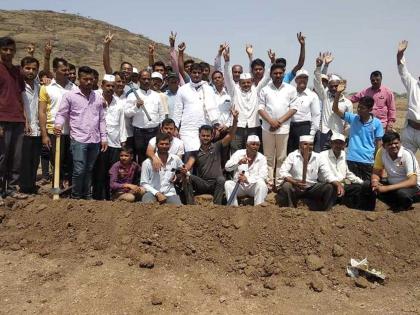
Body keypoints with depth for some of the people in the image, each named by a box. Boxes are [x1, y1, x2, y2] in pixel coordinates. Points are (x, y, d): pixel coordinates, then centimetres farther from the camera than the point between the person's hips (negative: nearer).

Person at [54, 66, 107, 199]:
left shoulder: (98, 97, 12)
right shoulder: (70, 96, -1)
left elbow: (102, 119, 15)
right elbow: (61, 114, 0)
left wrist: (103, 138, 11)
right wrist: (58, 125, -20)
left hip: (95, 141, 4)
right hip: (79, 139, -4)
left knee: (89, 170, 12)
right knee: (79, 170, -7)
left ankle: (87, 196, 23)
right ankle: (76, 197, 8)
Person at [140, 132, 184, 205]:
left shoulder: (175, 159, 4)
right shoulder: (147, 163, -4)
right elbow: (143, 183, -2)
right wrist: (157, 193, -14)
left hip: (169, 193, 3)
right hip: (153, 192, -3)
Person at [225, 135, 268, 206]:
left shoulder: (262, 158, -1)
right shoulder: (239, 153, 1)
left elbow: (263, 177, -12)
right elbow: (227, 167, -11)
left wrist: (247, 179, -28)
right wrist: (238, 162, -32)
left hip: (253, 186, -1)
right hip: (239, 185, 1)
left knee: (261, 183, -30)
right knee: (228, 184, -26)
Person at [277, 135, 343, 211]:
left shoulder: (318, 157, -1)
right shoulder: (292, 156, -9)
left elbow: (327, 174, -6)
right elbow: (283, 172, -18)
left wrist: (338, 184, -26)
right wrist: (295, 182, -35)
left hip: (312, 187, 3)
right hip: (295, 187, -3)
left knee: (330, 187, -19)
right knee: (286, 186, -34)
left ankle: (323, 212, -2)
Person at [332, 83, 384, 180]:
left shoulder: (377, 123, -3)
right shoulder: (352, 118, 1)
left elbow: (378, 143, 2)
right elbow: (335, 109, -5)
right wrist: (338, 93, -17)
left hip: (368, 161, -1)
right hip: (352, 159, 1)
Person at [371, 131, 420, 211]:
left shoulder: (406, 155, -24)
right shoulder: (381, 152, -12)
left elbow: (412, 181, -30)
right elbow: (376, 173, -3)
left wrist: (387, 188, -38)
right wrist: (374, 181, -28)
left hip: (412, 187, -5)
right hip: (393, 184, 5)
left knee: (401, 193, -38)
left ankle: (405, 206, 0)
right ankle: (396, 206, 0)